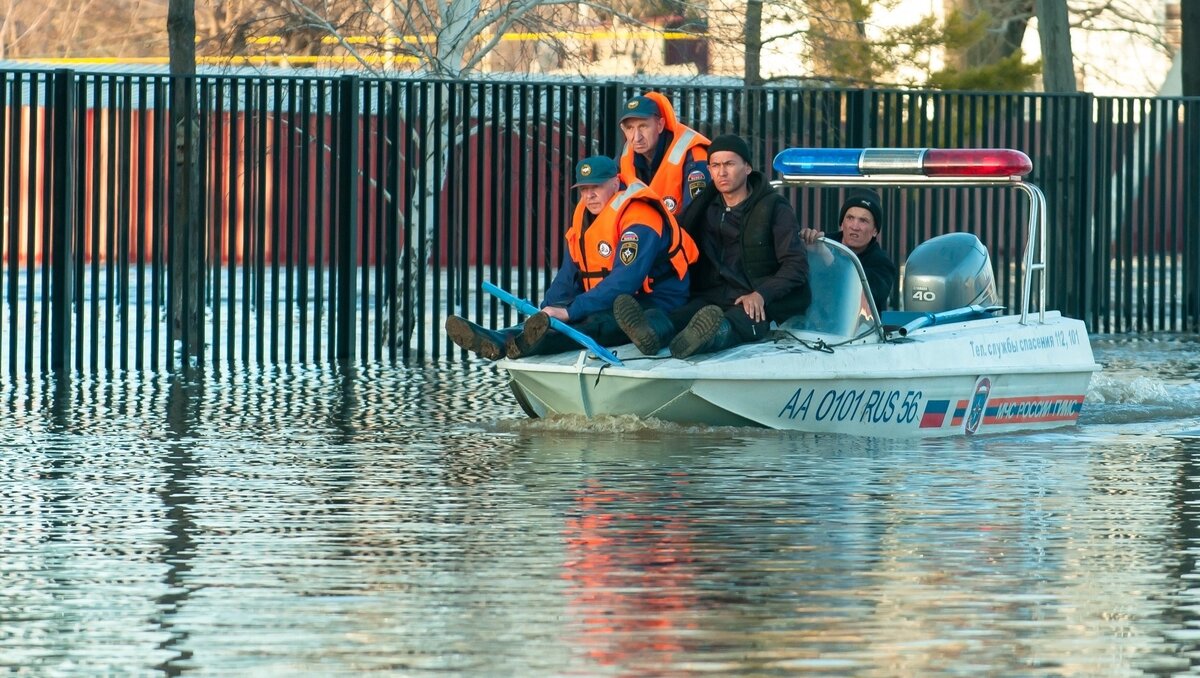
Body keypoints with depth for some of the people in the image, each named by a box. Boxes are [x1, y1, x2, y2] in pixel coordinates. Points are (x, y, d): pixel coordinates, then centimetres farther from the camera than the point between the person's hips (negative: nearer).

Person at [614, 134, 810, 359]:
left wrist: (761, 294, -20)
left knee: (741, 318, -40)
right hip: (713, 299, 4)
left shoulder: (774, 208, 3)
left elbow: (797, 265, -5)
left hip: (761, 305, -4)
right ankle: (651, 332, -65)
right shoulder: (706, 208, 19)